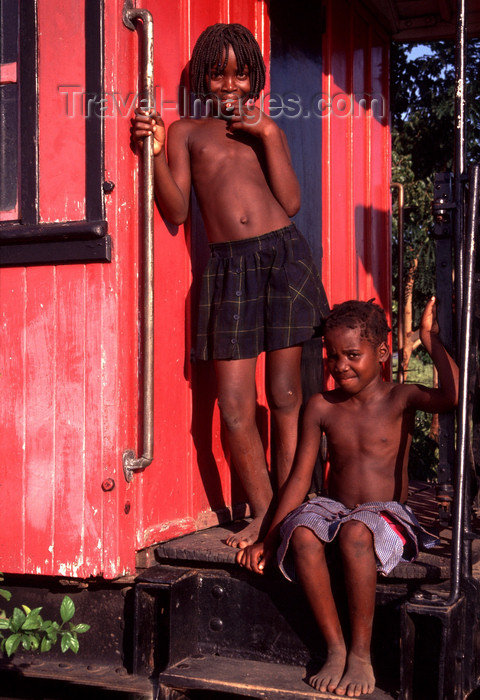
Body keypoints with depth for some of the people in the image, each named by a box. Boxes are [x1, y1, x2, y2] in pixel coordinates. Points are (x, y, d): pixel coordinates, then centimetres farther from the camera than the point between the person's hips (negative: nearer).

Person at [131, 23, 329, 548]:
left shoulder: (267, 128, 18)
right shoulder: (186, 131, 15)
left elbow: (291, 202, 3)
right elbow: (176, 211, 5)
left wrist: (267, 135, -1)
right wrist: (156, 150, -7)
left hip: (282, 255, 0)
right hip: (229, 267, 0)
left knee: (285, 396, 3)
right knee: (234, 408, -3)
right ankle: (263, 514, 13)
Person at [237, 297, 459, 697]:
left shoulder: (400, 399, -1)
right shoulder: (321, 407, 7)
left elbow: (453, 397, -22)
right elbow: (300, 478, 8)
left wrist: (431, 340, -13)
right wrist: (268, 539, 3)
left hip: (387, 514, -3)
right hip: (334, 508, 3)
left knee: (355, 533, -38)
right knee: (302, 532, -31)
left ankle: (361, 654, -21)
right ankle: (335, 649, -19)